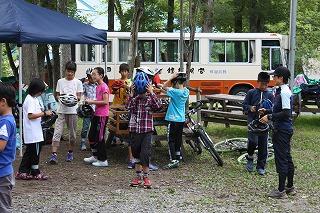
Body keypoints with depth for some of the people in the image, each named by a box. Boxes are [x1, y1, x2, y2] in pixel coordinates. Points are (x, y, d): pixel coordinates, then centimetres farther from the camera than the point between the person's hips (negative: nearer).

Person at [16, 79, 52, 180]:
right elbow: (30, 115, -24)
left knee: (29, 152, 13)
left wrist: (43, 112, 7)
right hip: (33, 133, -10)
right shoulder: (31, 100, -17)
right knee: (35, 152, 1)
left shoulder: (33, 99, 14)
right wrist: (44, 113, -20)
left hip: (34, 132, 10)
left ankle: (22, 172, 16)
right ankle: (35, 172, 12)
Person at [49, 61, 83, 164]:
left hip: (73, 110, -1)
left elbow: (79, 96, 1)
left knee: (72, 132, 8)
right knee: (57, 132, -9)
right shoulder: (60, 81, 10)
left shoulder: (78, 82, 4)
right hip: (61, 110, 1)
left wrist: (75, 98, -21)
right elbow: (57, 95, 12)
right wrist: (60, 98, -11)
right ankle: (54, 154, -13)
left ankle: (70, 152, 23)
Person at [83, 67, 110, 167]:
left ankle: (103, 160, 6)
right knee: (91, 136, 16)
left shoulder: (104, 87, -15)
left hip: (102, 115, -10)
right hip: (97, 114, 10)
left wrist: (92, 102, -18)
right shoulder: (98, 87, 13)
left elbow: (105, 101, -22)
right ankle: (95, 156, 30)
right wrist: (90, 101, 5)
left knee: (99, 138, -3)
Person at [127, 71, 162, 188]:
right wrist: (131, 94, -25)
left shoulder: (150, 98, -1)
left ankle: (146, 176, 5)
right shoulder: (134, 98, 3)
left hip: (147, 130, -3)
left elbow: (158, 106, -21)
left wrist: (151, 93, -26)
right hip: (135, 129, 3)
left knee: (145, 154, -9)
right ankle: (138, 176, 23)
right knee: (136, 153, 10)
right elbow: (129, 107, -17)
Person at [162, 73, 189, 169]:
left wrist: (172, 77, -11)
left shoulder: (175, 92, -19)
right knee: (178, 138, 19)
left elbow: (164, 86, -11)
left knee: (171, 140, -6)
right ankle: (178, 155, 31)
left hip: (173, 119, -8)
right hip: (182, 119, 8)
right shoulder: (186, 92, 1)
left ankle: (174, 160, -12)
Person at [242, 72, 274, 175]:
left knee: (263, 144, 4)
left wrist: (266, 111, -15)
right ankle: (250, 157, 12)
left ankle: (261, 167, 14)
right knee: (253, 141, -18)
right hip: (253, 120, -2)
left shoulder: (270, 95, 9)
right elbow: (244, 105, 7)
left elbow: (273, 109, 6)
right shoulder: (251, 92, 4)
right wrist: (250, 108, -14)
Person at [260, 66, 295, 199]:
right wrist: (268, 112, 14)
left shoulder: (284, 92, -18)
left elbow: (286, 113, -24)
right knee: (287, 158, 16)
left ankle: (281, 190, 1)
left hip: (282, 131, -10)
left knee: (281, 159, -4)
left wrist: (270, 117, -17)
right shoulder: (282, 91, 12)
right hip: (285, 129, 10)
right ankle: (290, 187, 26)